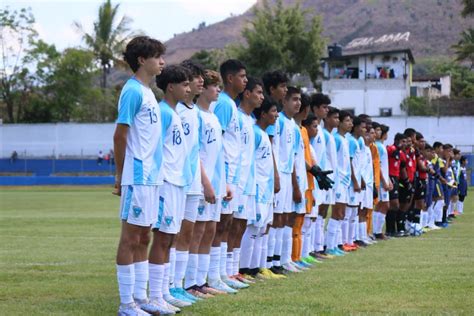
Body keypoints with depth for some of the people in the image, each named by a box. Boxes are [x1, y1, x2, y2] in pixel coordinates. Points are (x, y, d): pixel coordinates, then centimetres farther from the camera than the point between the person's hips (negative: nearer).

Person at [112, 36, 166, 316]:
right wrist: (121, 176, -9)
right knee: (131, 236, -4)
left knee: (144, 237, 12)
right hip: (138, 177, -9)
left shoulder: (148, 92, 15)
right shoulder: (133, 92, -13)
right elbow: (120, 136, -13)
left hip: (151, 177, 9)